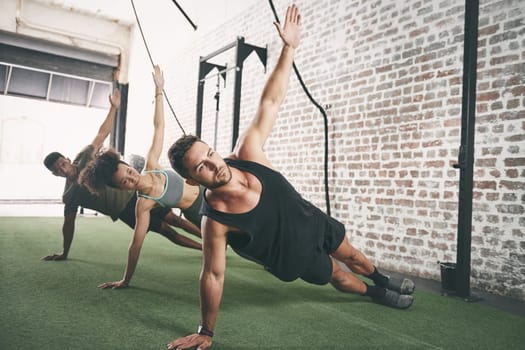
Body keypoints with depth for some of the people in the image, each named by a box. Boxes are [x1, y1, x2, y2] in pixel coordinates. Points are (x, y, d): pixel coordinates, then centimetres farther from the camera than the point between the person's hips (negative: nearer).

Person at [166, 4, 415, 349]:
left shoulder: (247, 153, -28)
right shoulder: (215, 220, -36)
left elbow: (270, 102, -23)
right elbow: (213, 276, -26)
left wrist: (289, 47, -26)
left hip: (314, 221, 3)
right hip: (294, 257, -3)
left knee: (352, 256, 27)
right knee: (336, 275, 23)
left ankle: (385, 280, 62)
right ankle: (378, 294, 58)